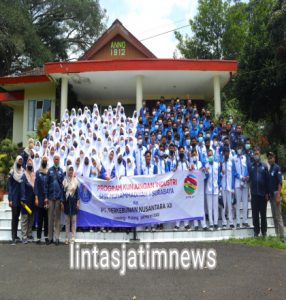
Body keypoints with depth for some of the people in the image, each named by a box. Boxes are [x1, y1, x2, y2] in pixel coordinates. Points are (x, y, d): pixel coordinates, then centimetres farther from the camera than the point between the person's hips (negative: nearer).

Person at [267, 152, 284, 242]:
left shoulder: (277, 168, -9)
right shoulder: (269, 169, 13)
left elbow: (280, 182, -14)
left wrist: (278, 196, -19)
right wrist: (268, 194, 11)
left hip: (275, 194, -8)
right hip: (271, 194, 8)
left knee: (278, 216, -6)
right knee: (274, 216, 11)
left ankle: (281, 237, -2)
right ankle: (277, 235, 18)